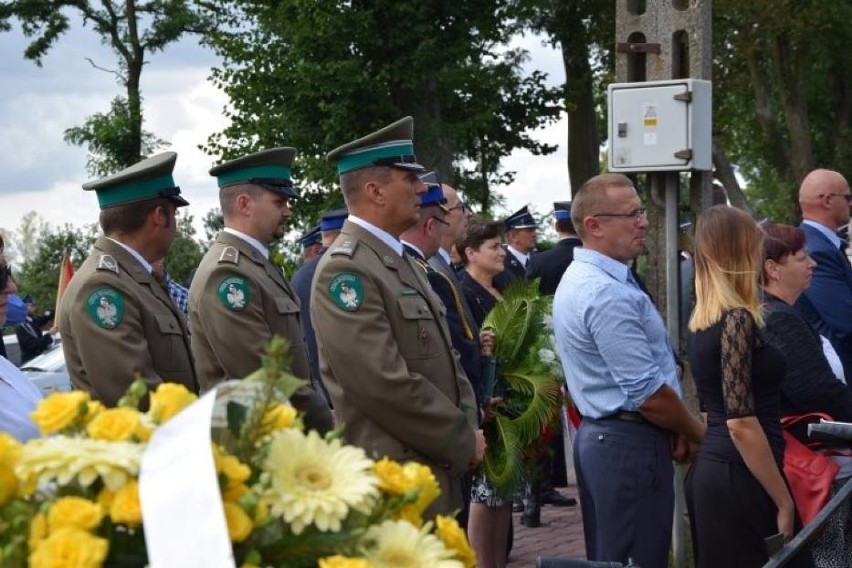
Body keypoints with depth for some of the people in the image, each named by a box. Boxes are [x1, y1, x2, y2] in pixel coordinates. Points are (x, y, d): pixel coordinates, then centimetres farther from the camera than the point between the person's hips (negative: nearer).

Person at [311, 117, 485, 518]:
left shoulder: (401, 262, 15)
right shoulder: (345, 270, -16)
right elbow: (384, 384, -22)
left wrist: (468, 428, 2)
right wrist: (463, 440, -13)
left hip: (436, 477, 10)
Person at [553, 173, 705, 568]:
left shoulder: (578, 278, 11)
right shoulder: (609, 294, -21)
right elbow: (648, 394, -22)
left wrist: (674, 428, 11)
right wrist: (698, 433, -5)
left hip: (596, 436, 10)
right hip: (631, 445, -10)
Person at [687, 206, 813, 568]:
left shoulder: (703, 321, 11)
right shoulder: (737, 318, -16)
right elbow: (741, 424, -21)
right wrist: (784, 501, -16)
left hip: (711, 469, 9)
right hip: (740, 478, -9)